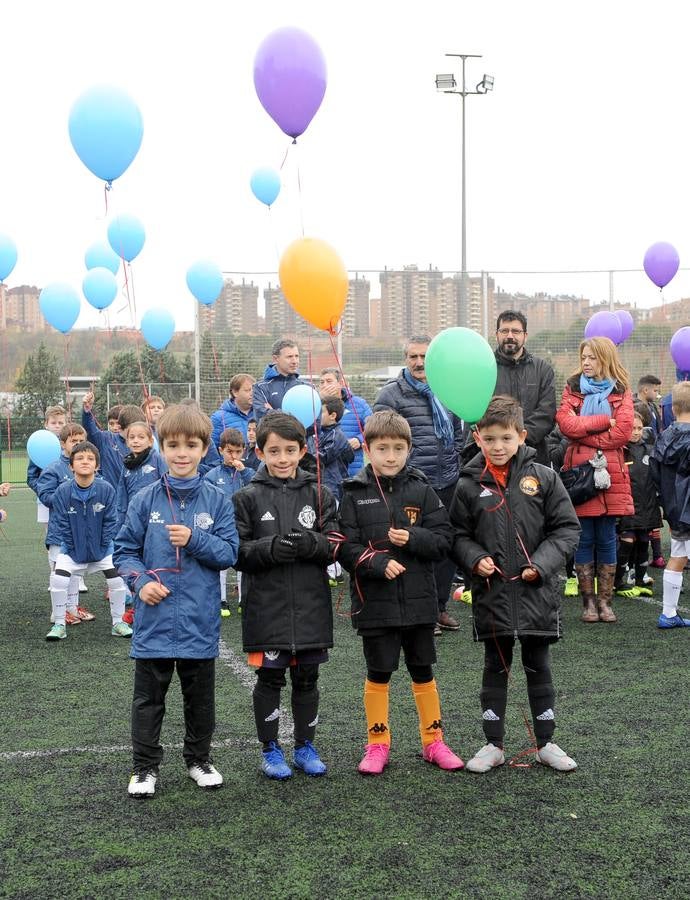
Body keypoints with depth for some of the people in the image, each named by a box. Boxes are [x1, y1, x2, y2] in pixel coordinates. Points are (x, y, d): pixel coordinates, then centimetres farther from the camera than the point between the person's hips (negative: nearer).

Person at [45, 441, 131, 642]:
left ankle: (118, 623, 11)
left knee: (117, 578, -9)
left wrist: (103, 546, -7)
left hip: (102, 548, 0)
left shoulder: (106, 489, -15)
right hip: (72, 549, 0)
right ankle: (59, 625, 3)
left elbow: (110, 521, -6)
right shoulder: (63, 491, -16)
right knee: (58, 579, -15)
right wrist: (72, 546, -9)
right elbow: (60, 523, -7)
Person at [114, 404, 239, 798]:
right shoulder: (146, 500, -2)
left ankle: (200, 759, 32)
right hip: (155, 617, 0)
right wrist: (141, 581, -13)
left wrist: (195, 539, -18)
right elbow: (125, 551, 3)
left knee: (200, 697, 15)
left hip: (200, 621, 1)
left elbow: (230, 553, -4)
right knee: (148, 698, 9)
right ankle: (145, 767, 21)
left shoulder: (217, 501, -2)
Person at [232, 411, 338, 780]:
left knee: (306, 677, 12)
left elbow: (335, 545, 3)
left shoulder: (319, 494, 4)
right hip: (266, 606, -2)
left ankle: (305, 746, 27)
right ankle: (270, 749, 21)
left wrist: (311, 543, -19)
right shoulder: (248, 498, -2)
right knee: (269, 676, 7)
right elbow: (236, 552, -4)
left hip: (310, 604, 2)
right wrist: (269, 549, -22)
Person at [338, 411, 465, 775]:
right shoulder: (355, 493, -4)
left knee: (423, 672, 13)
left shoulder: (421, 490, 1)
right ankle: (378, 744, 22)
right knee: (378, 674, 9)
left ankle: (433, 741, 26)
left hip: (418, 600, 2)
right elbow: (347, 547, -8)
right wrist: (379, 563, -22)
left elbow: (443, 538, -1)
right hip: (374, 602, -1)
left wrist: (413, 538, -18)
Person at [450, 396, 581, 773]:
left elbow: (566, 527, -1)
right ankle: (493, 744, 20)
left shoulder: (543, 477, -3)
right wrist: (475, 558, -13)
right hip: (491, 591, 0)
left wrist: (541, 563, -12)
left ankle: (545, 742, 22)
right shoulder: (470, 484, -2)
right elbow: (458, 534, 5)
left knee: (538, 666, 11)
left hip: (536, 590, 0)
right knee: (495, 667, 10)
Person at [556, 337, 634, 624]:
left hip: (611, 472, 0)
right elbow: (566, 423, -9)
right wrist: (604, 421, -11)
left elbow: (623, 433, -8)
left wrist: (584, 431, -8)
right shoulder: (573, 388, 8)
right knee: (585, 538, 2)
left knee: (607, 538, 4)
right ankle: (589, 601, 10)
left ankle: (605, 601, 11)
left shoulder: (620, 391, 6)